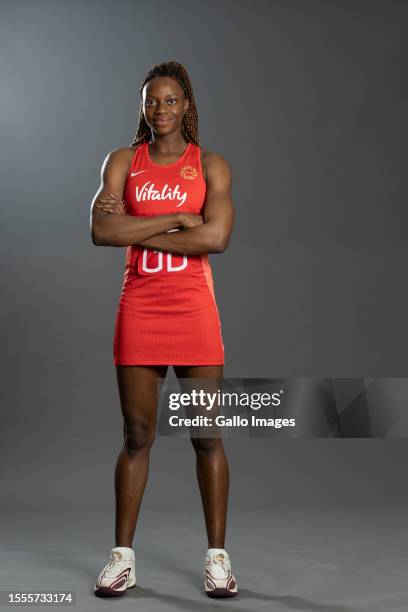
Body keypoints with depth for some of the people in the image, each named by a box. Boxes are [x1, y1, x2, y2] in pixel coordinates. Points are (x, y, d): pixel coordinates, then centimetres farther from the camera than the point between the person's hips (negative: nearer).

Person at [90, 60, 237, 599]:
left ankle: (217, 555, 14)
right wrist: (177, 218, -13)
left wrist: (137, 229, -10)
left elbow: (216, 236, -14)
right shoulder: (123, 161, 7)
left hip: (193, 309, -1)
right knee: (137, 434, 6)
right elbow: (101, 230, -9)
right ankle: (123, 555, 17)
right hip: (138, 308, 1)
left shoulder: (211, 165, 2)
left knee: (207, 435, 2)